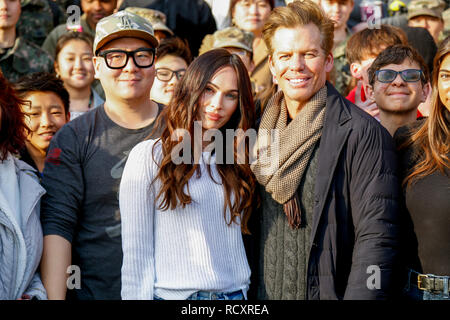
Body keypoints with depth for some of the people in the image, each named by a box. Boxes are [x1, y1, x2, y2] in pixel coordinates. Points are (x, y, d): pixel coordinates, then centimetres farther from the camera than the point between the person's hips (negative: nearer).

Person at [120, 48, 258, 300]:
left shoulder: (236, 161, 10)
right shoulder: (149, 156, -6)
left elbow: (238, 241, 10)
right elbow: (136, 252, -8)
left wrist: (245, 289, 3)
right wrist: (138, 296, -12)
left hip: (236, 293, 4)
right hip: (173, 293, -4)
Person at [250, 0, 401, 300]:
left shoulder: (363, 133, -13)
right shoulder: (260, 130, 5)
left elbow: (377, 238, -17)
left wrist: (359, 295, -24)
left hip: (327, 291, -5)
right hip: (264, 294, 5)